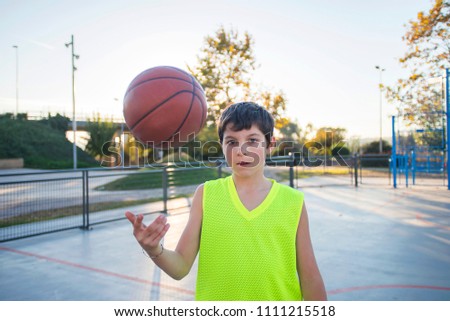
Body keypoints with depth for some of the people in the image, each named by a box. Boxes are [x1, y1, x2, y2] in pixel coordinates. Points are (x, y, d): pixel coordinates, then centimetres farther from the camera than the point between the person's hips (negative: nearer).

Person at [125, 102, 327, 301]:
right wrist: (155, 250, -26)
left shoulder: (293, 201, -9)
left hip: (280, 299, 0)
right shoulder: (205, 194, -9)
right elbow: (181, 266, -9)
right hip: (214, 298, 0)